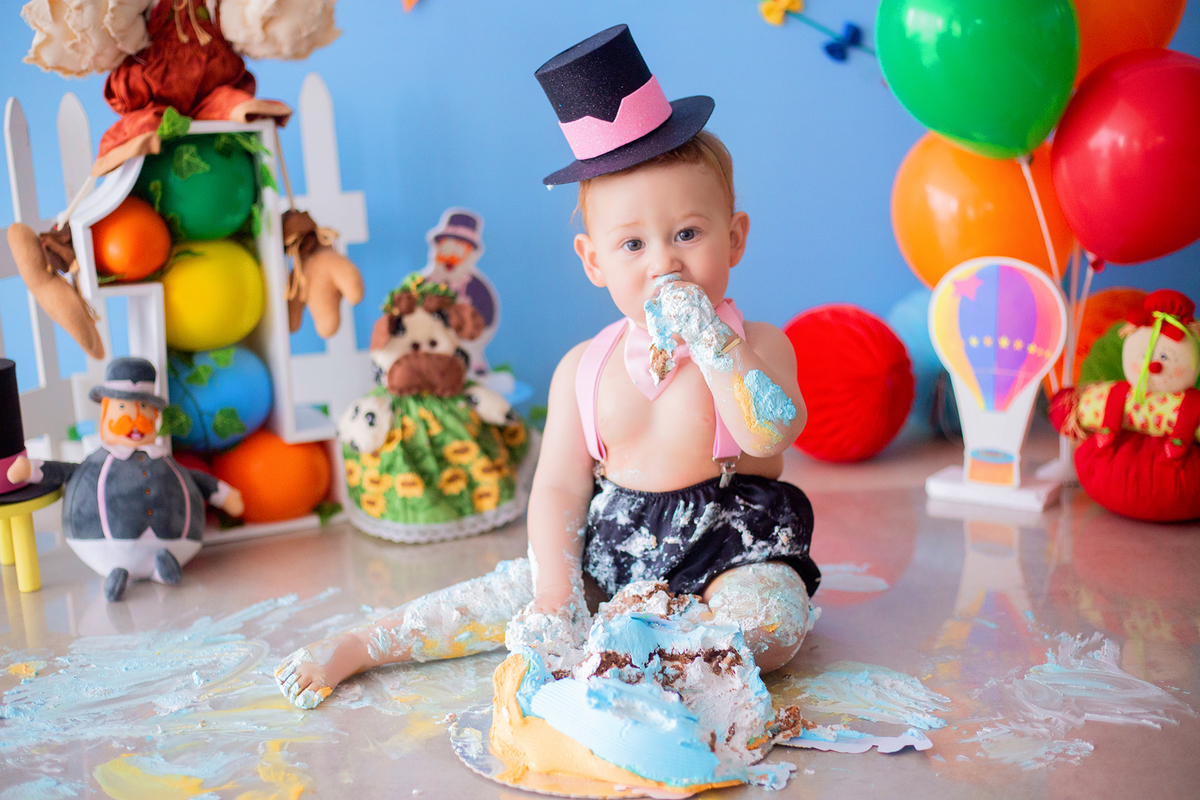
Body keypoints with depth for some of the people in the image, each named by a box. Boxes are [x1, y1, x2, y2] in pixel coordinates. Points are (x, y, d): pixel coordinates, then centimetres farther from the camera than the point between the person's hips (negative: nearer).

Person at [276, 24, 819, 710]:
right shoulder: (583, 369, -1)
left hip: (730, 545, -2)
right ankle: (357, 647, 5)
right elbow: (559, 487, -1)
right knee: (516, 593, -7)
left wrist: (707, 338, -30)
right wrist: (555, 598, -13)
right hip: (610, 548, 3)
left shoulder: (755, 345, -9)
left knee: (773, 620, -30)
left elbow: (770, 434, -28)